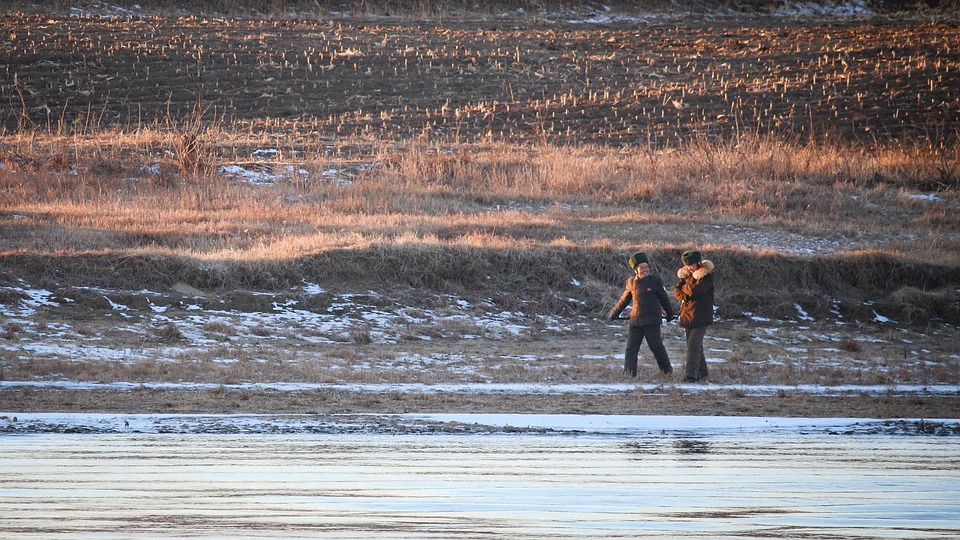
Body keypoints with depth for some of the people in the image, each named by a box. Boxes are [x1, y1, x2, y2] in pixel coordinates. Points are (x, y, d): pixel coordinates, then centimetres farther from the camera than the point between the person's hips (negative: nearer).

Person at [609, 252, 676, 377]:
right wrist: (615, 313, 28)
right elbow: (624, 300, 20)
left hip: (652, 321, -3)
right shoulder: (631, 282, 6)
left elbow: (663, 298, 9)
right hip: (635, 321, 3)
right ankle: (629, 372, -1)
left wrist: (669, 314, 20)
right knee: (631, 347, -2)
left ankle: (667, 369, 20)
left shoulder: (655, 281, -2)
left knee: (656, 346, 3)